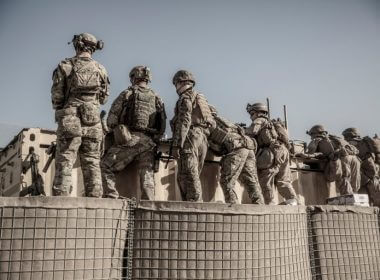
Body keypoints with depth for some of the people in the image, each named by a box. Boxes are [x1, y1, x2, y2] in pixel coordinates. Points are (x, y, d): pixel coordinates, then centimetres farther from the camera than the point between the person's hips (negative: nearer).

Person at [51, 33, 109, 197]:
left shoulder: (65, 66, 1)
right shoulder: (100, 69, 8)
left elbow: (56, 96, 1)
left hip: (70, 121, -2)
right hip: (93, 122, 3)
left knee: (64, 163, -1)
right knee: (92, 163, 8)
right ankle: (94, 200, 6)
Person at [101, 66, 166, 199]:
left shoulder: (127, 94, 5)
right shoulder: (157, 99, 16)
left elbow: (111, 119, 3)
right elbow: (163, 125, 12)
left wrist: (116, 131, 20)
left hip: (129, 140, -4)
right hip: (149, 143, 4)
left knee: (106, 166, 4)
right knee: (147, 176, 6)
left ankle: (112, 197, -8)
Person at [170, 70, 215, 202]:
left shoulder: (186, 97, -1)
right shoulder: (201, 98, 25)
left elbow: (184, 121, -14)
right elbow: (212, 123, 22)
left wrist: (176, 145, -18)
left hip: (191, 137, -8)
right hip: (203, 139, 8)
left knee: (189, 177, -10)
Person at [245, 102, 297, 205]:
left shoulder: (260, 120, 7)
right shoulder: (271, 123, 34)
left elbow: (251, 131, -12)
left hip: (273, 152, -8)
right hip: (283, 150, 8)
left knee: (266, 181, -2)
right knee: (283, 181, 9)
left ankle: (270, 204, -4)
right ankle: (292, 201, -2)